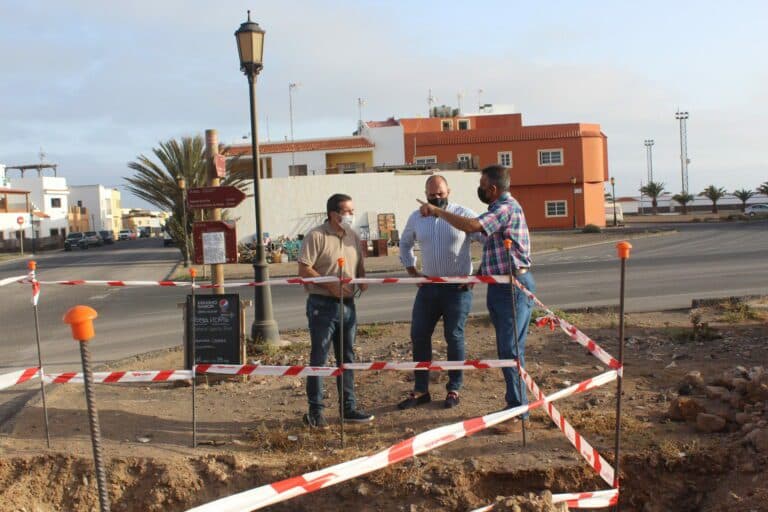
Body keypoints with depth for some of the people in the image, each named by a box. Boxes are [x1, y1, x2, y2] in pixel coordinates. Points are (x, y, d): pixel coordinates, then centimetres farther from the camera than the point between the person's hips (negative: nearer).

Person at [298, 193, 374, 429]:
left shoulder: (353, 237, 11)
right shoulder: (317, 236, -11)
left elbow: (359, 266, 21)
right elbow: (304, 270, -14)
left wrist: (363, 280, -1)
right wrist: (330, 285, -19)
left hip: (347, 304, 7)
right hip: (322, 305, -7)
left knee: (347, 358, 12)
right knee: (319, 358, 0)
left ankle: (349, 408, 21)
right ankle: (315, 411, 9)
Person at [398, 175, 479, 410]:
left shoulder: (464, 214, -7)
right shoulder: (416, 218, 6)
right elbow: (405, 244, 23)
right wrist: (413, 272, 13)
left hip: (457, 287, -4)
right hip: (428, 286, 4)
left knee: (454, 337, 1)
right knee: (419, 336, 4)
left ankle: (454, 389, 14)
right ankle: (420, 390, 14)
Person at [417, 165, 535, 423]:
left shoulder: (507, 207, -15)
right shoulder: (501, 208, 18)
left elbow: (471, 226, -30)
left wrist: (437, 211, -19)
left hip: (514, 286, -10)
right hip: (500, 287, 10)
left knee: (510, 349, -7)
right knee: (506, 348, 14)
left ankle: (518, 411, -1)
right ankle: (515, 404, 23)